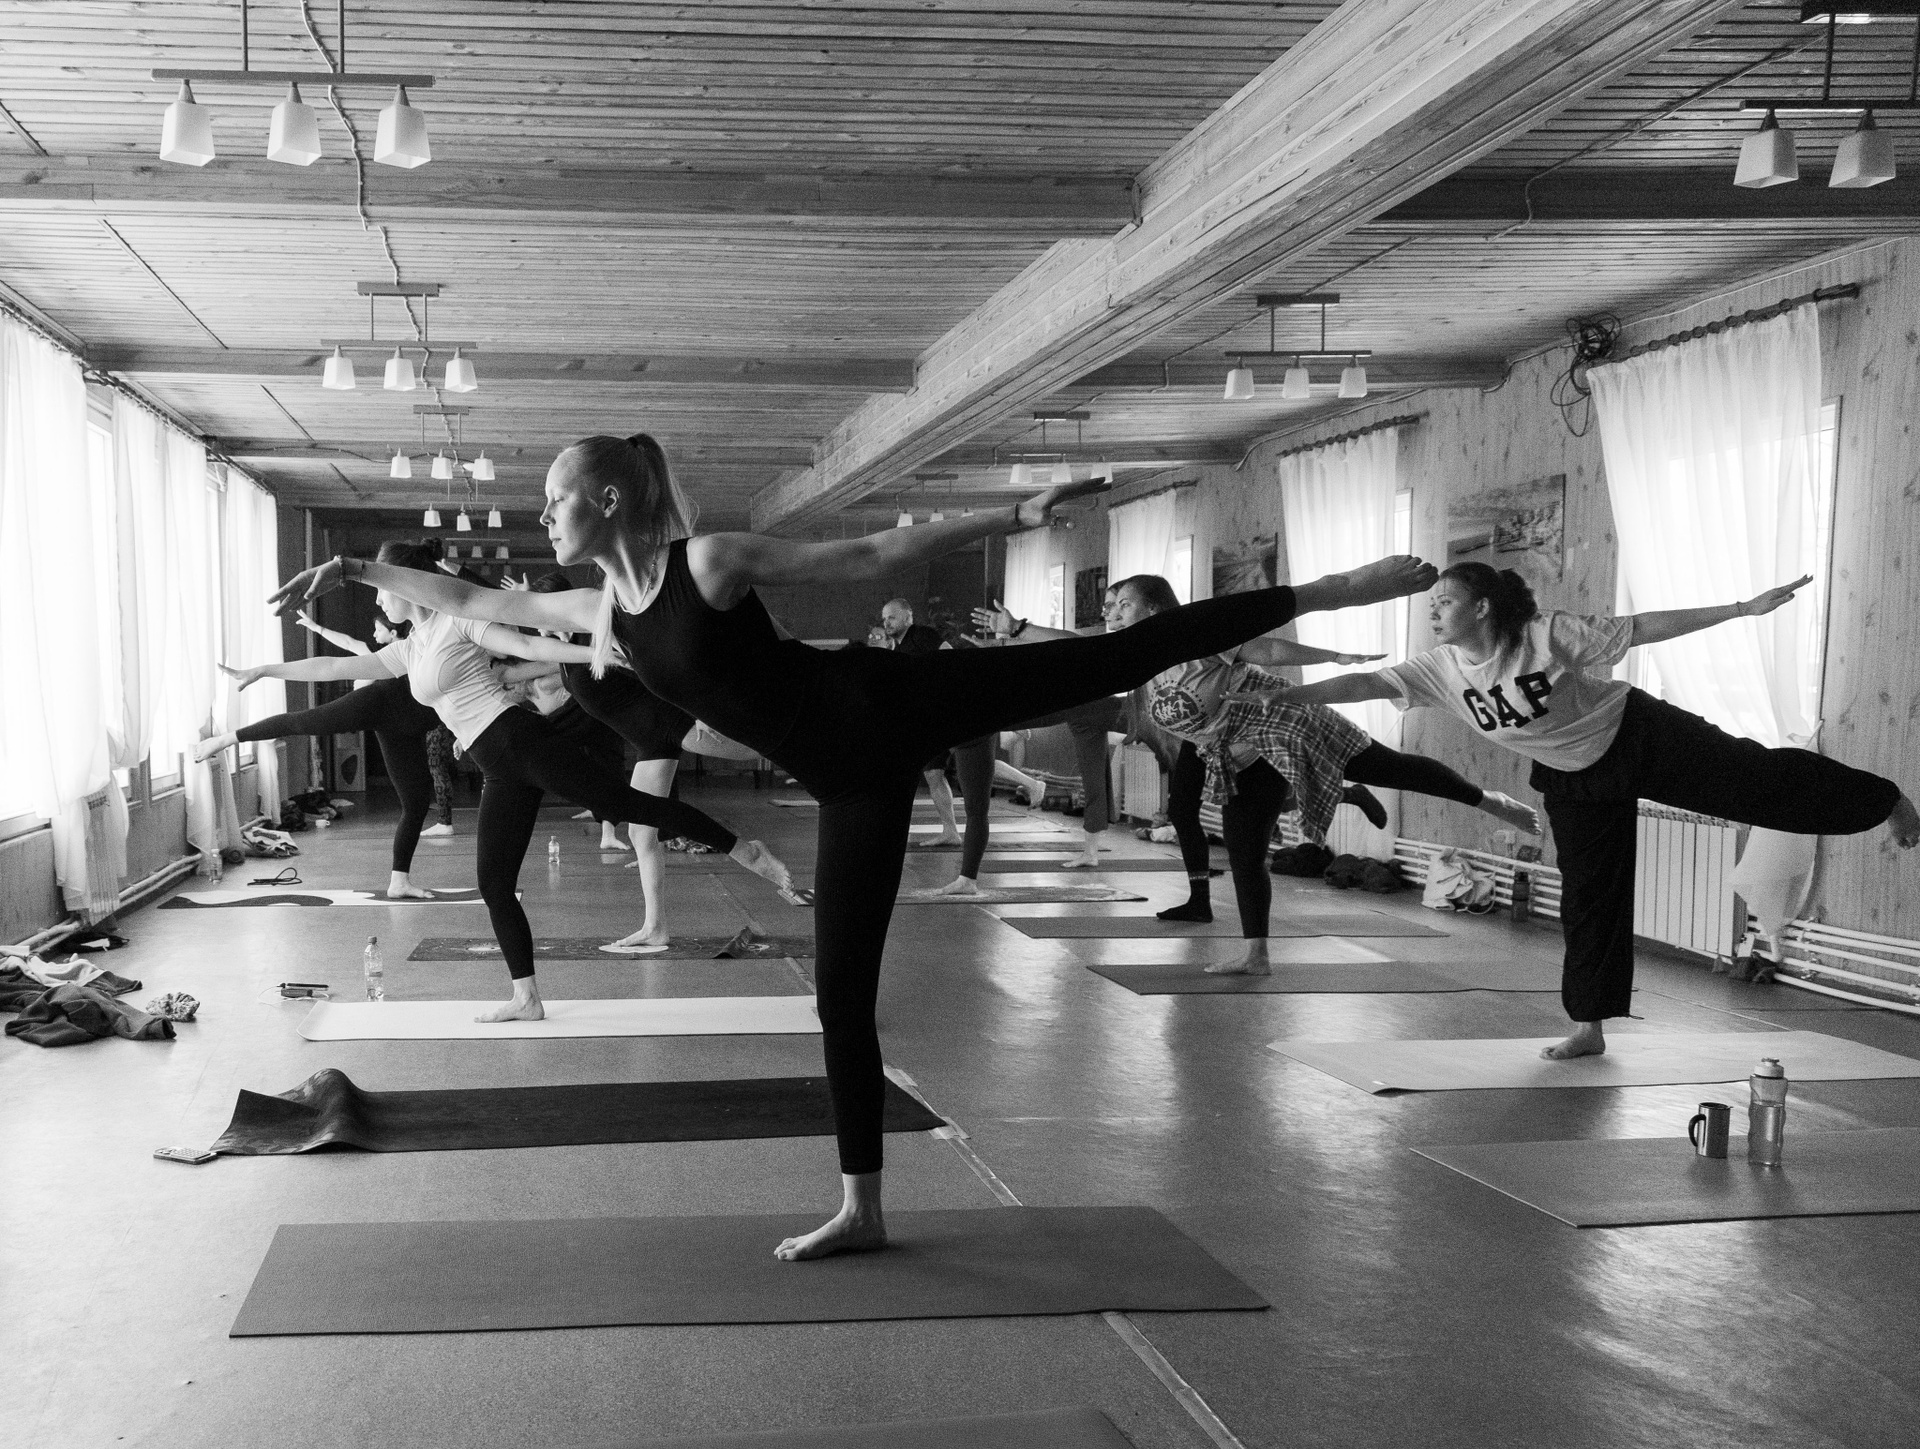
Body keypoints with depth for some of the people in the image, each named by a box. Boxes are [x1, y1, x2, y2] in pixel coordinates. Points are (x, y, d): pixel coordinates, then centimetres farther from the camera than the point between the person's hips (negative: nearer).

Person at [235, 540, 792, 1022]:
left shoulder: (456, 621, -1)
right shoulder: (407, 652, 20)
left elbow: (527, 646, -9)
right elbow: (334, 667, 27)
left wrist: (596, 651, -21)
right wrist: (262, 670, 31)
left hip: (522, 741, -8)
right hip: (500, 772, 8)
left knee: (622, 802, -16)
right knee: (494, 884, 3)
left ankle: (745, 850, -11)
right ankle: (526, 998, 8)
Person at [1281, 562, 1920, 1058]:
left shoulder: (1548, 634, -28)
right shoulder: (1441, 668, -18)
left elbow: (1644, 627, -23)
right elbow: (1362, 684, -23)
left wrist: (1742, 608, -23)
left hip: (1639, 737, -4)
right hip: (1575, 779, 4)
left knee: (1756, 777, -2)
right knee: (1588, 896, 7)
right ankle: (1590, 1028, 16)